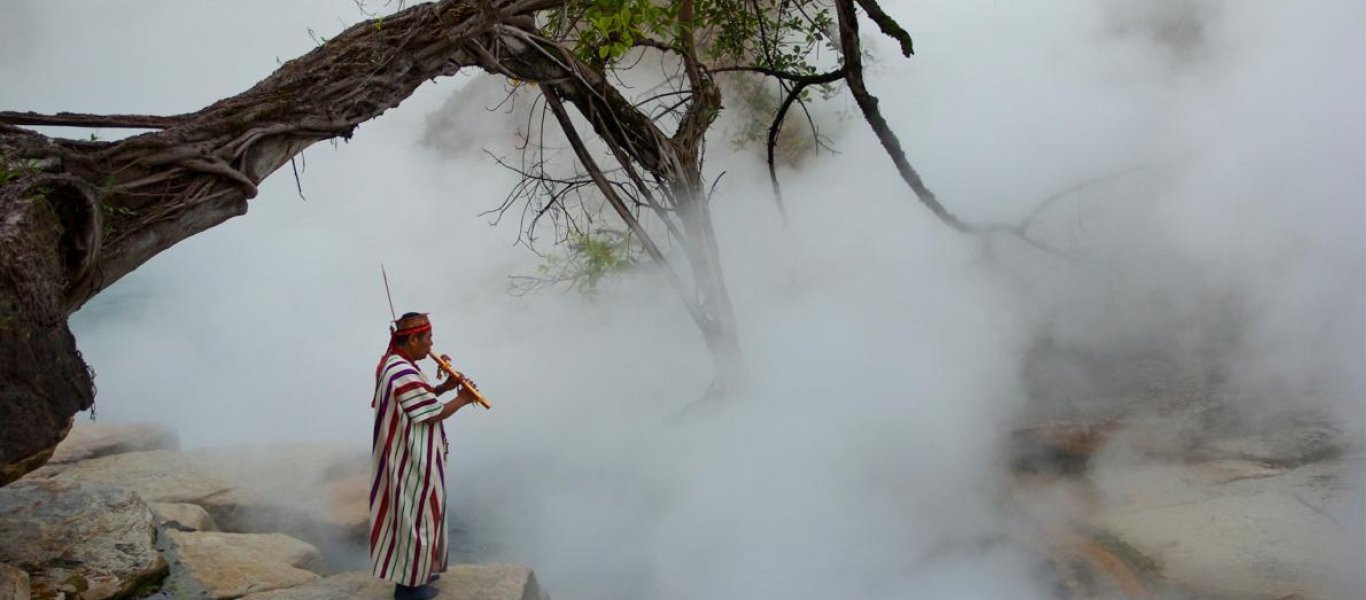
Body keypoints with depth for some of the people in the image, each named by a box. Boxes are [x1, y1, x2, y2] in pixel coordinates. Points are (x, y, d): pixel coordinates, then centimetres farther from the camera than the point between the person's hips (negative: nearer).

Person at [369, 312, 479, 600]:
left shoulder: (395, 364, 5)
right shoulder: (404, 375, -28)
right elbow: (432, 414, -21)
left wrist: (444, 387, 2)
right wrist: (462, 399, -7)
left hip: (410, 456, 11)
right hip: (412, 461, -11)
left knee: (417, 513, 22)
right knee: (414, 515, 3)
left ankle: (418, 570, 37)